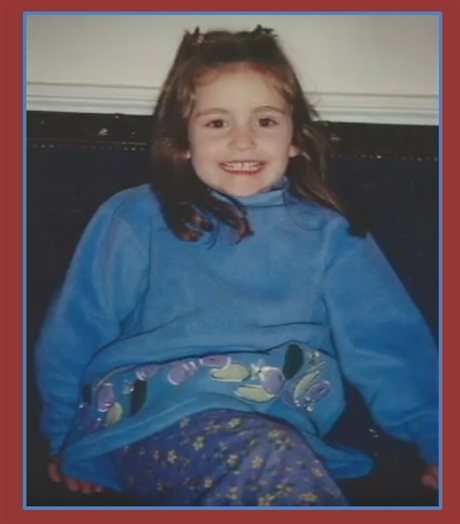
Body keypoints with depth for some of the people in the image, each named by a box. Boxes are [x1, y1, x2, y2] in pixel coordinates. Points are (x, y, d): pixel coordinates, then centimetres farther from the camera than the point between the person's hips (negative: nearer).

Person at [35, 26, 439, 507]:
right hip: (155, 426, -2)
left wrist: (435, 437, 1)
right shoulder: (134, 220, 9)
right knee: (271, 459, -34)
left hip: (284, 430, 3)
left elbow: (388, 345, 11)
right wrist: (67, 438, 11)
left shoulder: (329, 234, 15)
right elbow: (74, 335, 13)